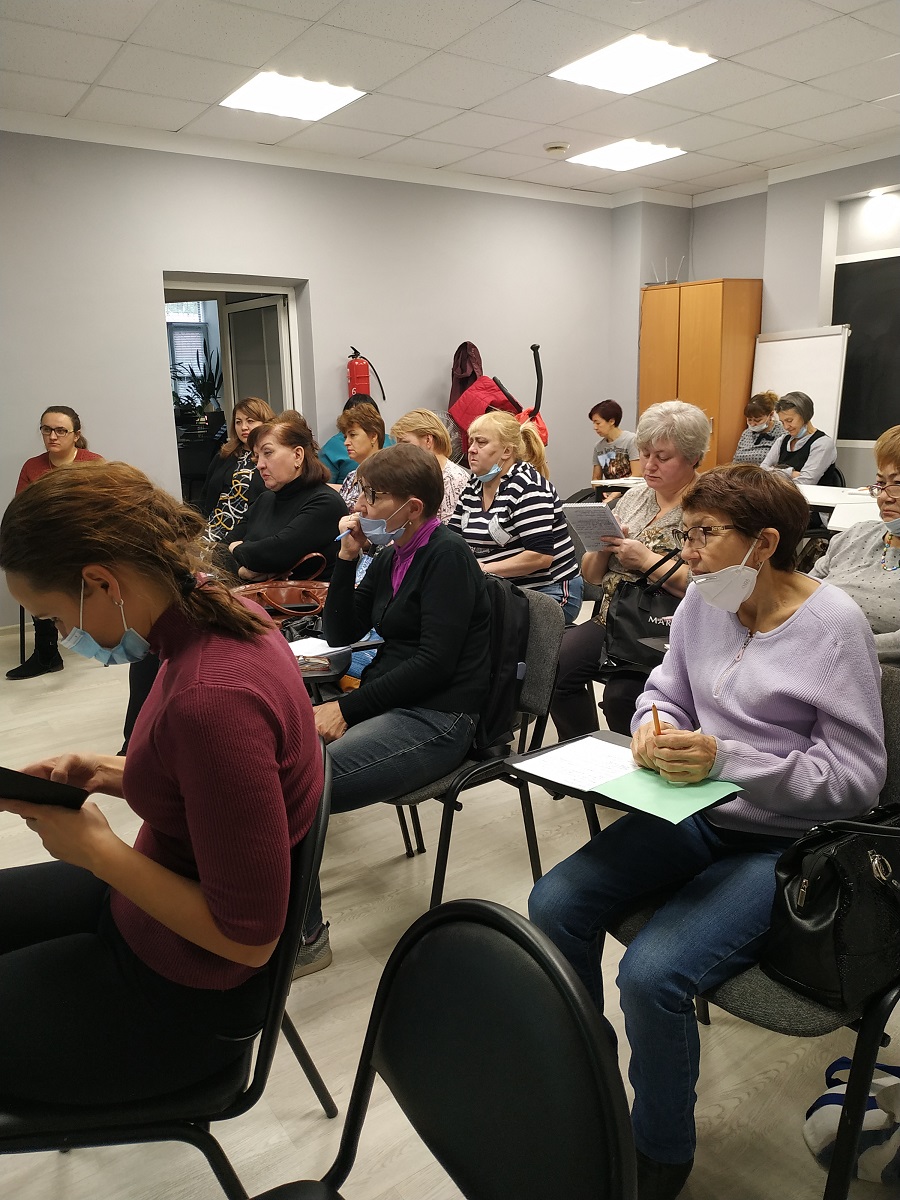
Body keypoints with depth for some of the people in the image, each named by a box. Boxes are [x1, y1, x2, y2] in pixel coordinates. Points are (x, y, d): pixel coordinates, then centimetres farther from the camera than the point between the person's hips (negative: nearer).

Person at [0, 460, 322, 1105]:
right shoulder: (226, 614, -9)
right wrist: (114, 773, -3)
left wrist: (97, 849, -19)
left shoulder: (211, 698, -36)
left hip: (182, 993, -8)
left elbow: (248, 936, -27)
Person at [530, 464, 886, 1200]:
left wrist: (726, 760, -26)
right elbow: (666, 689, 14)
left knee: (651, 975, -24)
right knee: (555, 904, -10)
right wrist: (652, 726, -11)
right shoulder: (702, 601, 2)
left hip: (782, 843, -6)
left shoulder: (833, 626, -14)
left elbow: (858, 777, -15)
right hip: (696, 816, 6)